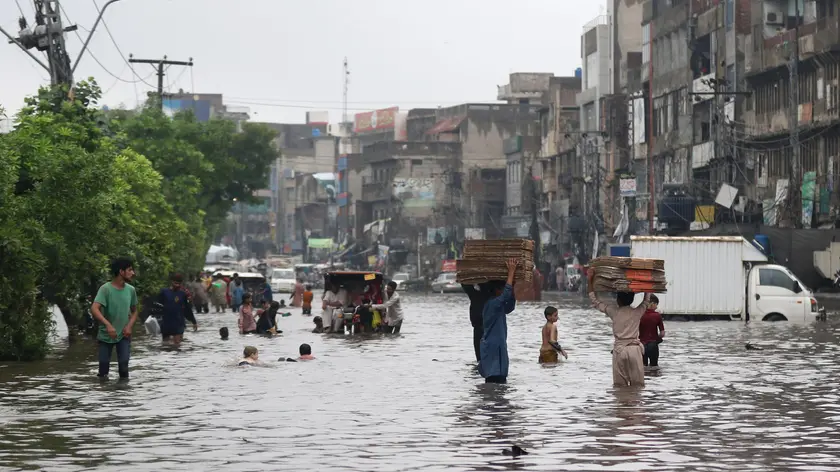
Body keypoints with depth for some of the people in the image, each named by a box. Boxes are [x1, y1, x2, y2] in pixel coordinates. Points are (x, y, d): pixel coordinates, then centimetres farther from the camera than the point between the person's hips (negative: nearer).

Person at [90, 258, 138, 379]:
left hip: (123, 335, 2)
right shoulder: (106, 289, -15)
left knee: (124, 365, -10)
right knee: (103, 366, 4)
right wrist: (108, 325, -41)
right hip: (106, 335, -2)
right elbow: (94, 309, -28)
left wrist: (129, 326, -6)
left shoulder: (131, 290, 0)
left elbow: (134, 311, 14)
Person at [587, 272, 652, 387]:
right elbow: (646, 301, 22)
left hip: (619, 350, 0)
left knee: (619, 385, 3)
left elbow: (595, 301, 7)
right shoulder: (637, 313, 2)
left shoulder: (614, 312, -1)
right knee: (638, 385, 2)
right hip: (634, 349, 0)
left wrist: (589, 280, 8)